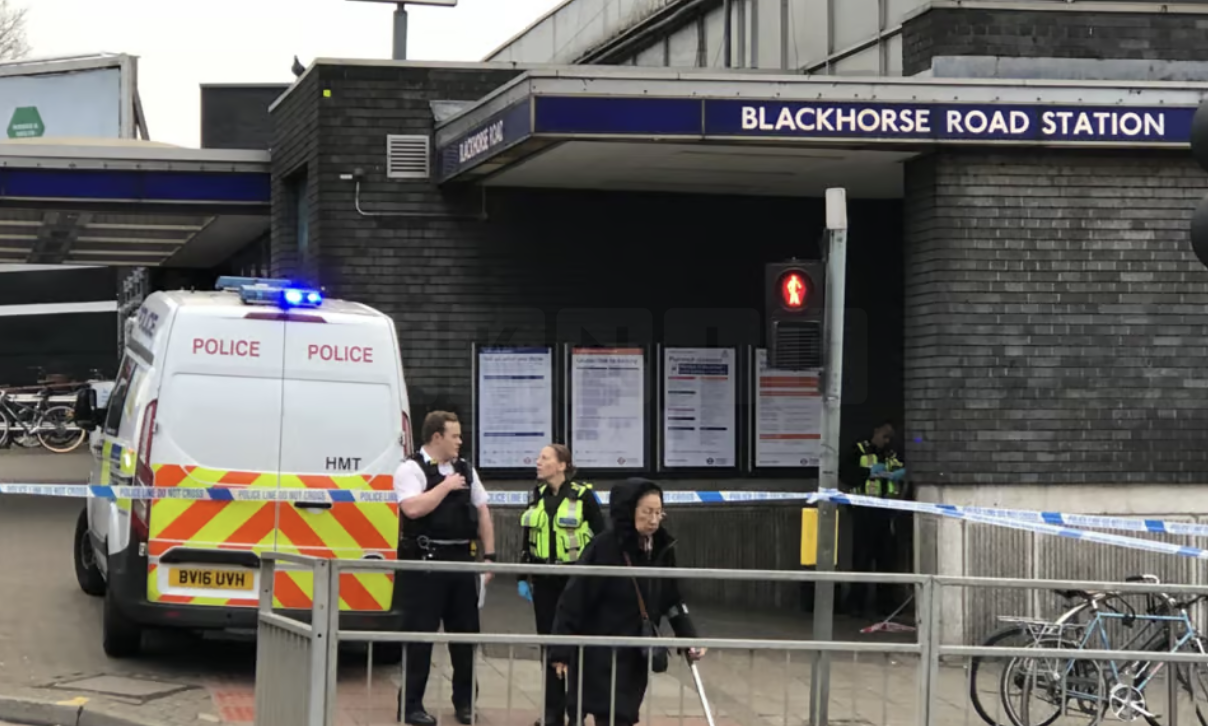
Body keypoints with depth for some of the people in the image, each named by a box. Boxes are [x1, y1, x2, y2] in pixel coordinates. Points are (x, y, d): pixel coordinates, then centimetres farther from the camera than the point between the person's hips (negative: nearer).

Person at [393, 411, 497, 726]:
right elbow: (413, 508, -22)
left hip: (461, 558, 6)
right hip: (425, 560, -6)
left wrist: (489, 555, 8)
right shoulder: (411, 469, -6)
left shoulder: (465, 469, 13)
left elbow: (482, 512, 15)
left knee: (466, 631, 9)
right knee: (420, 634, -2)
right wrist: (446, 486, -13)